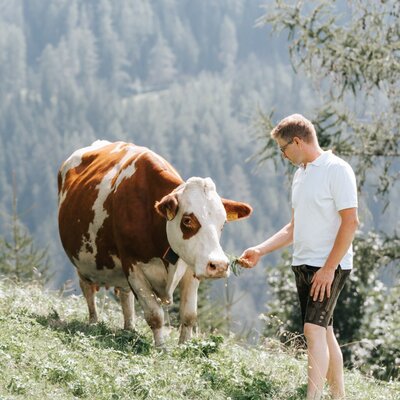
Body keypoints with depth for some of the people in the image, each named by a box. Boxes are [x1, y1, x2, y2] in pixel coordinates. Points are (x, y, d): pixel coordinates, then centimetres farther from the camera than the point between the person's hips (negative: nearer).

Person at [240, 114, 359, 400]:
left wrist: (329, 269, -20)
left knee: (314, 330, -17)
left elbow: (350, 222, -17)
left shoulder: (337, 170, -12)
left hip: (330, 266, -8)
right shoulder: (301, 174, 15)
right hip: (303, 265, 8)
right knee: (325, 332, 11)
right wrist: (261, 251, 14)